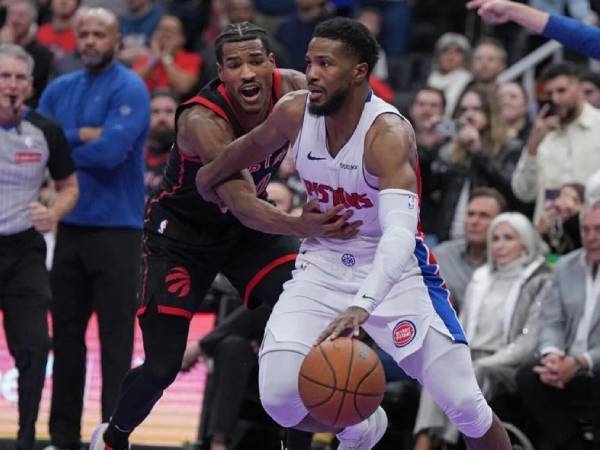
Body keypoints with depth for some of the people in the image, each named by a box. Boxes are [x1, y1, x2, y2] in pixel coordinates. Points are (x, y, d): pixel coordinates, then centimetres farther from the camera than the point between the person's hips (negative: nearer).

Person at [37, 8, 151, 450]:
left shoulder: (129, 90, -8)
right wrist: (82, 136, -13)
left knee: (116, 333, -3)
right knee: (66, 331, 11)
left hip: (116, 227, -6)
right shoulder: (60, 89, 11)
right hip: (70, 225, 6)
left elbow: (110, 151, -20)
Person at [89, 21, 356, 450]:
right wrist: (299, 226, -61)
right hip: (180, 233, -5)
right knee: (162, 367, -4)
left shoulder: (294, 90, -19)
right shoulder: (203, 121, -36)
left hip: (249, 223, 5)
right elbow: (242, 204, -44)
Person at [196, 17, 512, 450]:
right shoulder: (294, 113, -11)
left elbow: (400, 234, -42)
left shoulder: (388, 134, -29)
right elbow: (254, 145, 15)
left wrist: (361, 307, -57)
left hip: (395, 268, -4)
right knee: (280, 396, -16)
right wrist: (211, 176, 33)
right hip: (323, 264, 4)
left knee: (466, 404, -10)